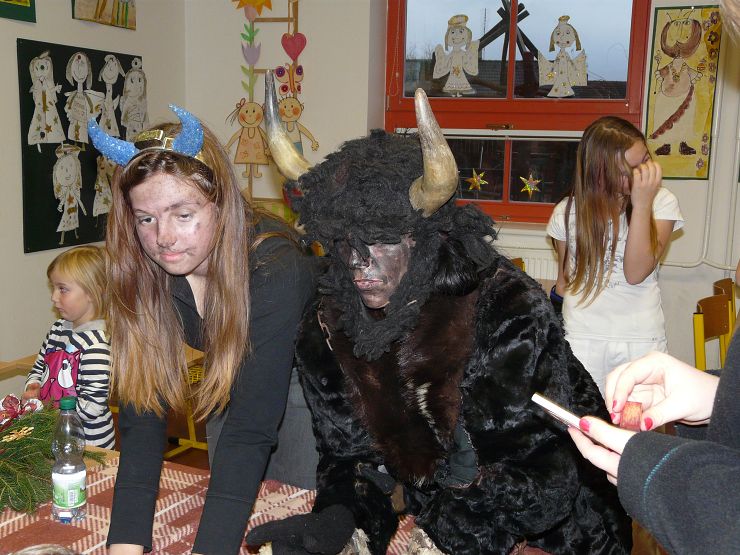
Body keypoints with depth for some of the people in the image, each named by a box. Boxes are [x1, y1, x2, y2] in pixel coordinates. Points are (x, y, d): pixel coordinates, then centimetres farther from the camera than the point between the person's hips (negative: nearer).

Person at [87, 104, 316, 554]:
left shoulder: (274, 269, -38)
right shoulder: (141, 271, -23)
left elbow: (250, 428, -39)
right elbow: (142, 409, -25)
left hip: (305, 380, -4)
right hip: (229, 379, 4)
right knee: (225, 492, 19)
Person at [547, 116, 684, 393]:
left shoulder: (662, 202, -4)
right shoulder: (567, 212, 0)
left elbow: (636, 273, -14)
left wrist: (642, 205, -19)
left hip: (643, 338, 0)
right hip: (581, 338, 1)